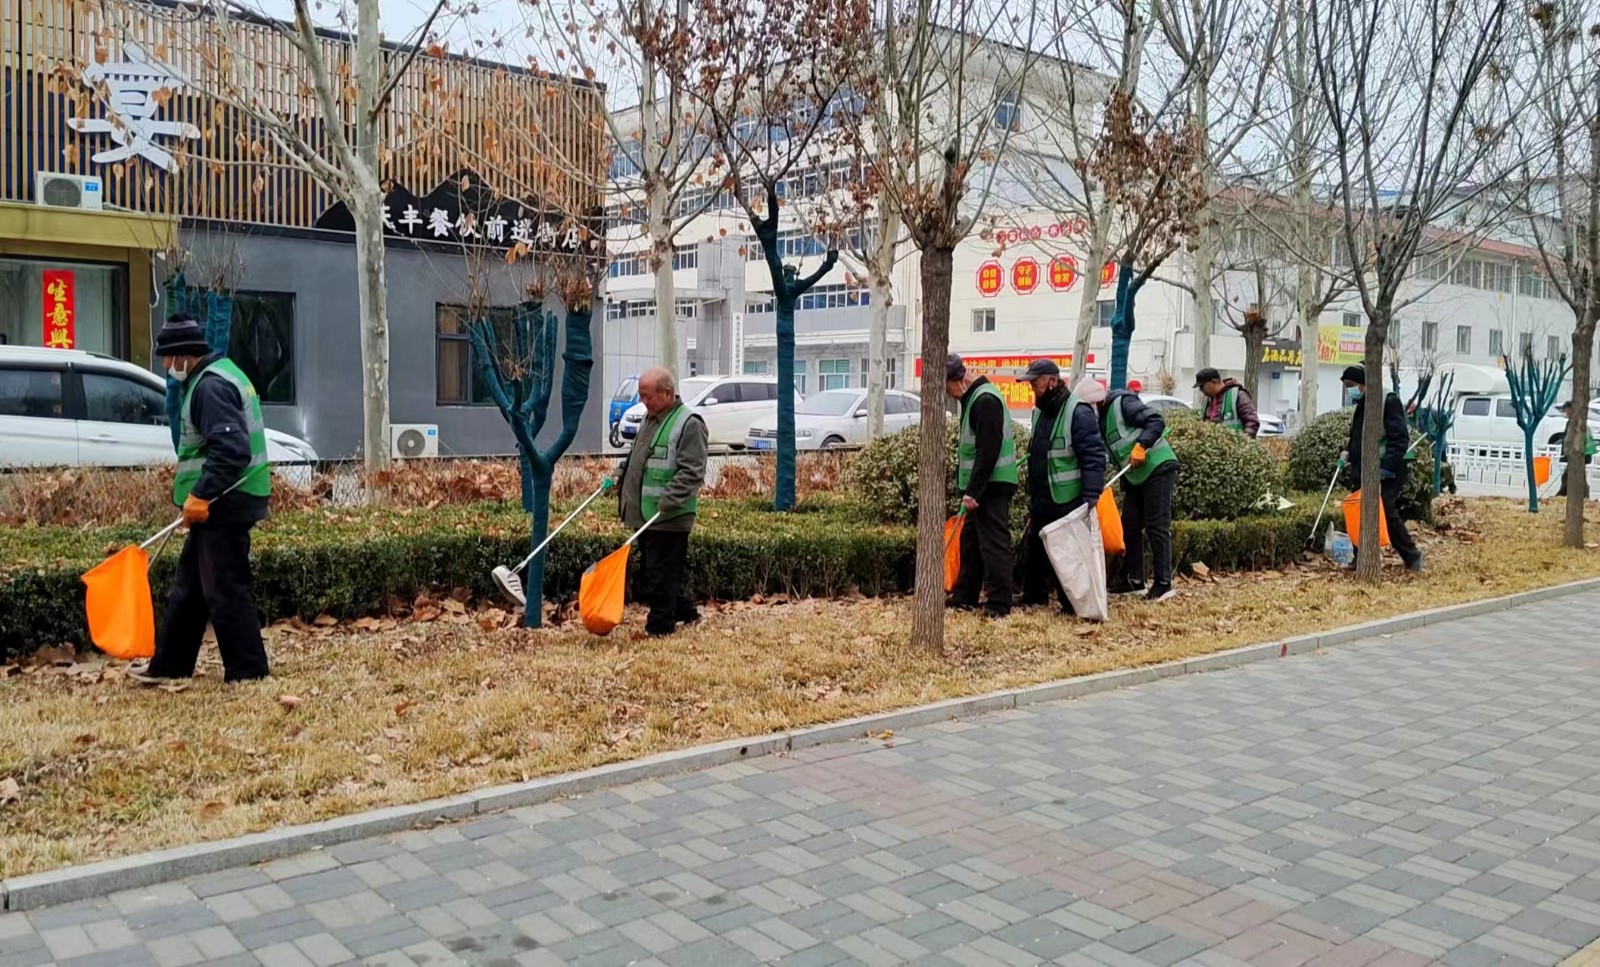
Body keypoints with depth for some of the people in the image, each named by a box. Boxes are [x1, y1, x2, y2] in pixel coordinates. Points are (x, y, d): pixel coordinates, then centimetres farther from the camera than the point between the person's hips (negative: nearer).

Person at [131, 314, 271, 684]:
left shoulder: (211, 385, -16)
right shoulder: (217, 376, 17)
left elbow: (233, 449, -28)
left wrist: (202, 495, -26)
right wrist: (200, 496, 21)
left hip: (225, 505, -11)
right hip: (219, 503, 11)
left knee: (226, 592, -5)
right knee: (188, 589, 18)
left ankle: (248, 673, 3)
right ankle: (168, 665, 30)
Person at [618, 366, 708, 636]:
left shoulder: (689, 423, -13)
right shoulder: (651, 418, 16)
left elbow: (692, 472, -19)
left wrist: (668, 501, -25)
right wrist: (620, 477, 19)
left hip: (669, 517, -9)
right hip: (646, 514, 9)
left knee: (661, 575, -4)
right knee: (648, 572, 16)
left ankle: (660, 626, 6)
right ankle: (685, 613, 29)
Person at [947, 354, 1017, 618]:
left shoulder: (985, 400, -17)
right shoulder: (975, 398, 15)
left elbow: (988, 452, -23)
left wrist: (973, 491, -21)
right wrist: (970, 489, 19)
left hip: (992, 486, -11)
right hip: (984, 487, 11)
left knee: (994, 544, -7)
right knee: (971, 541, 16)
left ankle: (998, 605, -3)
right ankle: (964, 597, 24)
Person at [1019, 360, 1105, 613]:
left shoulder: (1078, 412, -15)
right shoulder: (1040, 411, 13)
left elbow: (1094, 458, -20)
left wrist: (1090, 497, -26)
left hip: (1068, 502, -9)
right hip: (1041, 501, 9)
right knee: (1032, 547, 16)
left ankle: (1071, 604, 9)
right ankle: (1033, 596, 30)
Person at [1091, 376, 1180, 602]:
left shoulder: (1123, 404, -14)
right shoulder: (1099, 419, 11)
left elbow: (1157, 422, -22)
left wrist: (1140, 446, -31)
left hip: (1158, 469, -9)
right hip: (1134, 477, 9)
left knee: (1156, 528, -7)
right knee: (1130, 528, 11)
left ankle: (1163, 584, -2)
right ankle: (1134, 580, 20)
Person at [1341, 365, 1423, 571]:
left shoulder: (1388, 401, -12)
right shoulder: (1361, 406, 16)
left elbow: (1400, 438, -19)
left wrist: (1385, 468, -25)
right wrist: (1348, 453, 9)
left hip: (1387, 474, -9)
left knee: (1389, 515, -9)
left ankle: (1412, 557, 6)